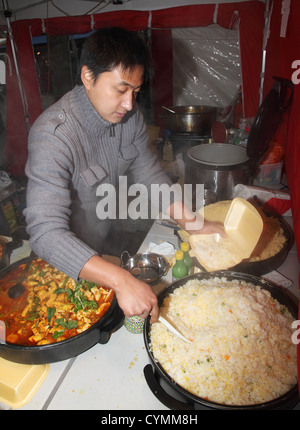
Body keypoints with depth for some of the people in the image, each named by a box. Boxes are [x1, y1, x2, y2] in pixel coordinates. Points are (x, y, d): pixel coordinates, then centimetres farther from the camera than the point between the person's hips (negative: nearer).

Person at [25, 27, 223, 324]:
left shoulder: (129, 115, -10)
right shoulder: (53, 135, -33)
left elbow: (149, 174, -2)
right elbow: (46, 233, -41)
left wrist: (191, 223, -14)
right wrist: (121, 280, -51)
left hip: (106, 242, 6)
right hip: (63, 264, -5)